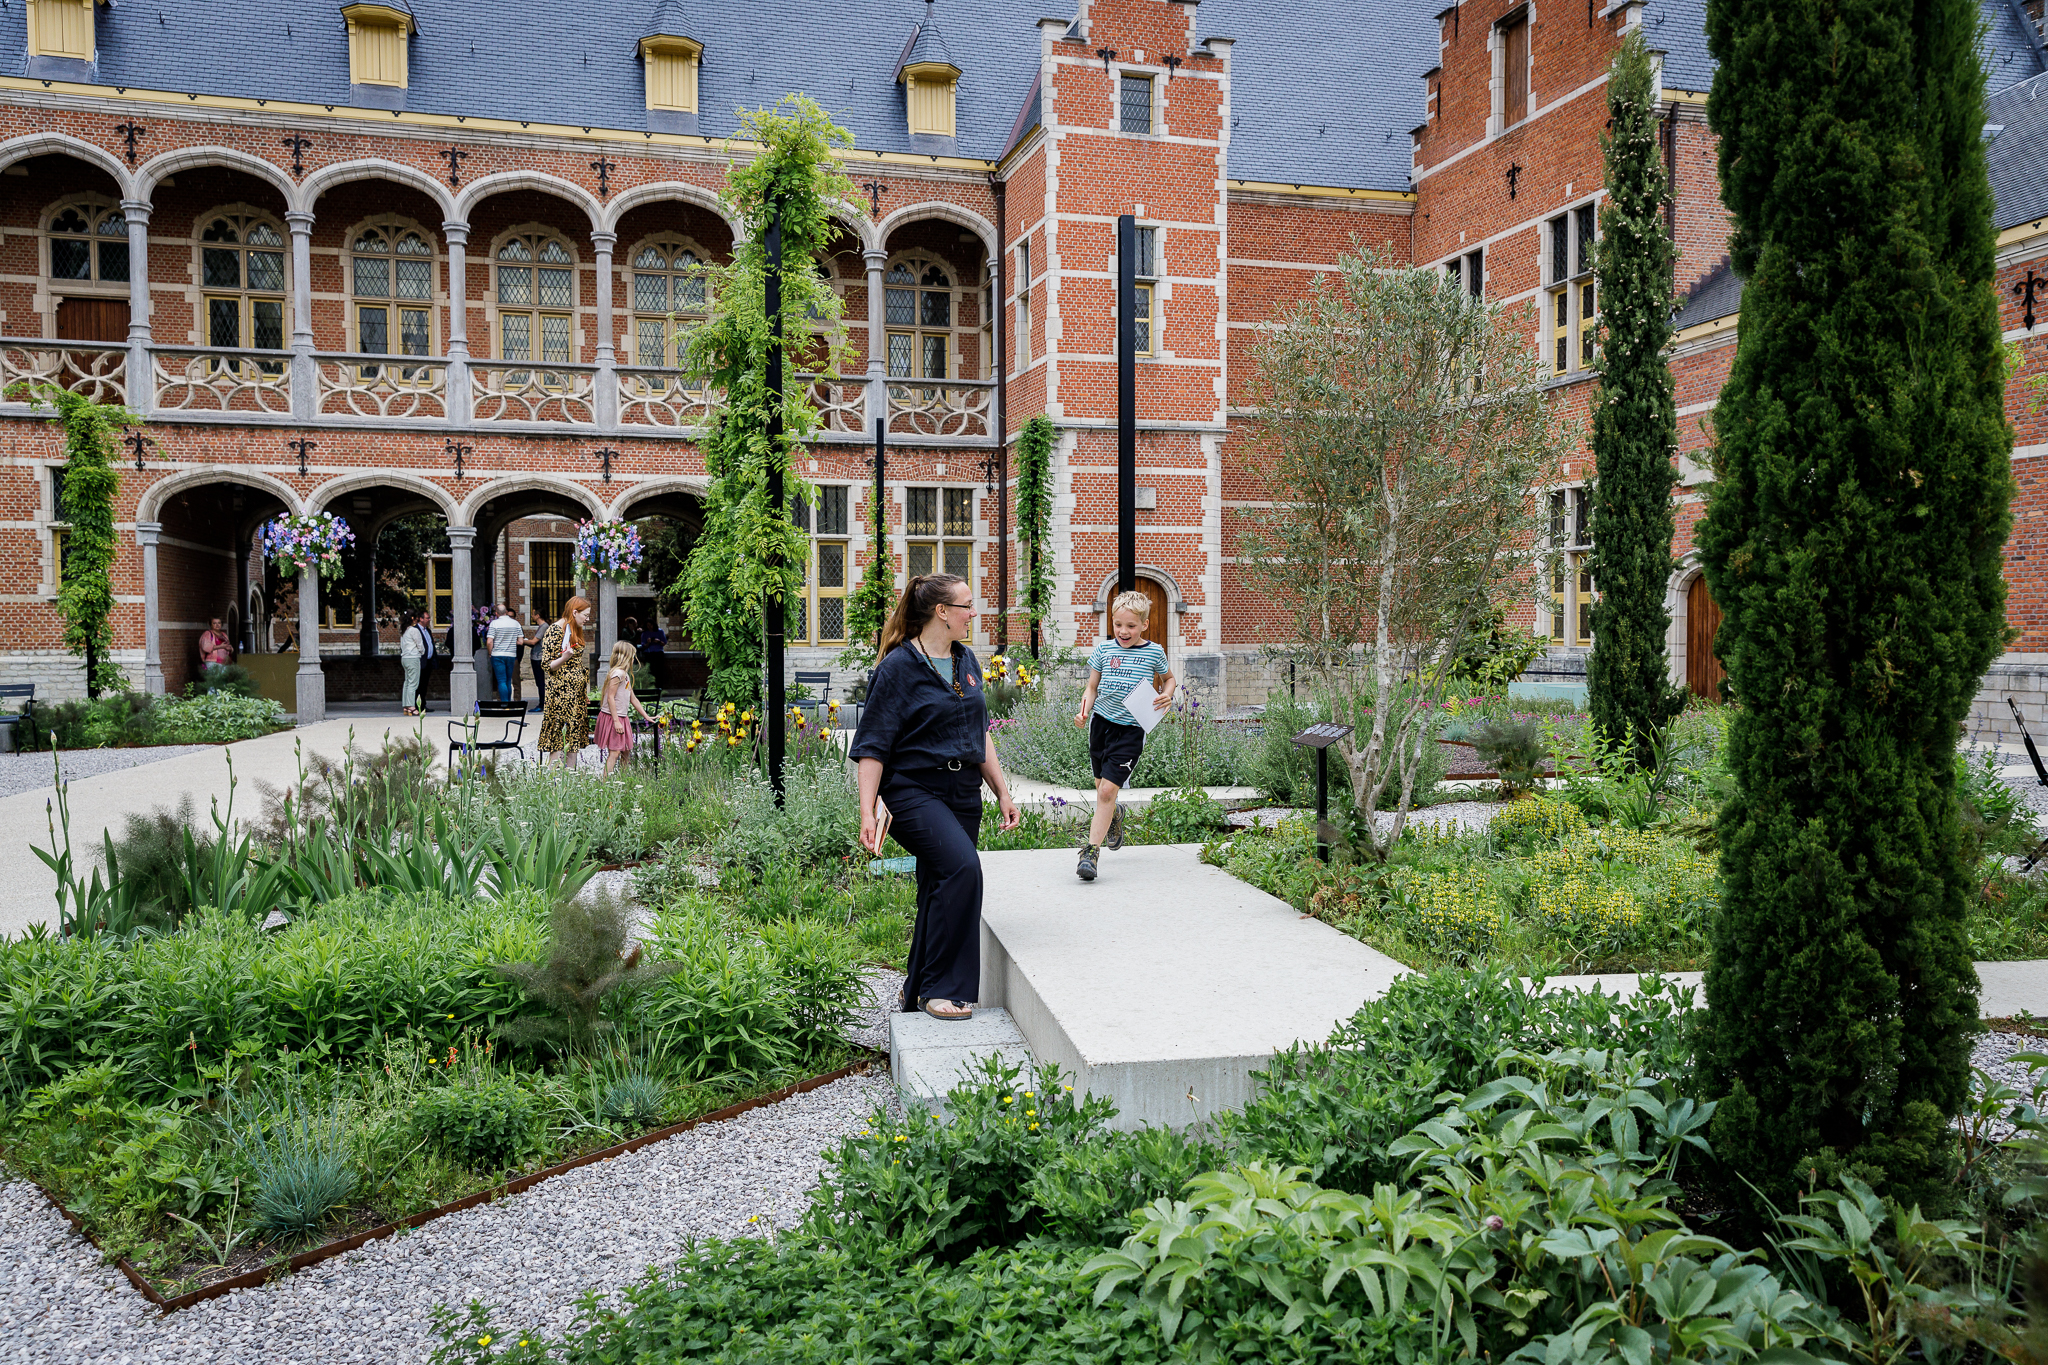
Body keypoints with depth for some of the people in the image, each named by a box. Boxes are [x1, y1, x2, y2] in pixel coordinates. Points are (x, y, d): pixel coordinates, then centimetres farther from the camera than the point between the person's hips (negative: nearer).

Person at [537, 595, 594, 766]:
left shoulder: (576, 631, 15)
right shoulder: (555, 630, -10)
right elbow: (547, 664, -13)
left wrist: (586, 690, 18)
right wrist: (564, 658, -31)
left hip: (577, 693, 8)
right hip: (561, 693, -8)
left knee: (575, 736, 7)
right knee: (558, 739, -7)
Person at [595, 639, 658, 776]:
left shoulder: (625, 675, 16)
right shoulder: (618, 673, -14)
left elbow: (633, 698, 22)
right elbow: (610, 698, -19)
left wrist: (646, 716, 25)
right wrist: (616, 721, -22)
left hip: (620, 718, 10)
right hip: (611, 717, -10)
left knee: (625, 752, 11)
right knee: (614, 752, -14)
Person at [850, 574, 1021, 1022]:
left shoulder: (966, 660, 14)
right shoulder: (899, 665, -8)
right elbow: (874, 744, -10)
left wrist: (1003, 793, 19)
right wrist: (867, 812, -17)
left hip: (963, 794, 7)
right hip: (914, 790, -7)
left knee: (939, 894, 7)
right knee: (962, 868, -26)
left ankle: (918, 997, 21)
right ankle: (943, 989, -15)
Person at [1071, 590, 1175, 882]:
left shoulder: (1154, 652, -1)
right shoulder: (1104, 649, 2)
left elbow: (1168, 678, 18)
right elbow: (1092, 687, 9)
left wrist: (1167, 695, -4)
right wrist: (1084, 710, -10)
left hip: (1131, 729, -3)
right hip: (1101, 722, 3)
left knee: (1107, 790, -13)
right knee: (1101, 786, 16)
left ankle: (1091, 851, -8)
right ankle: (1114, 815, 50)